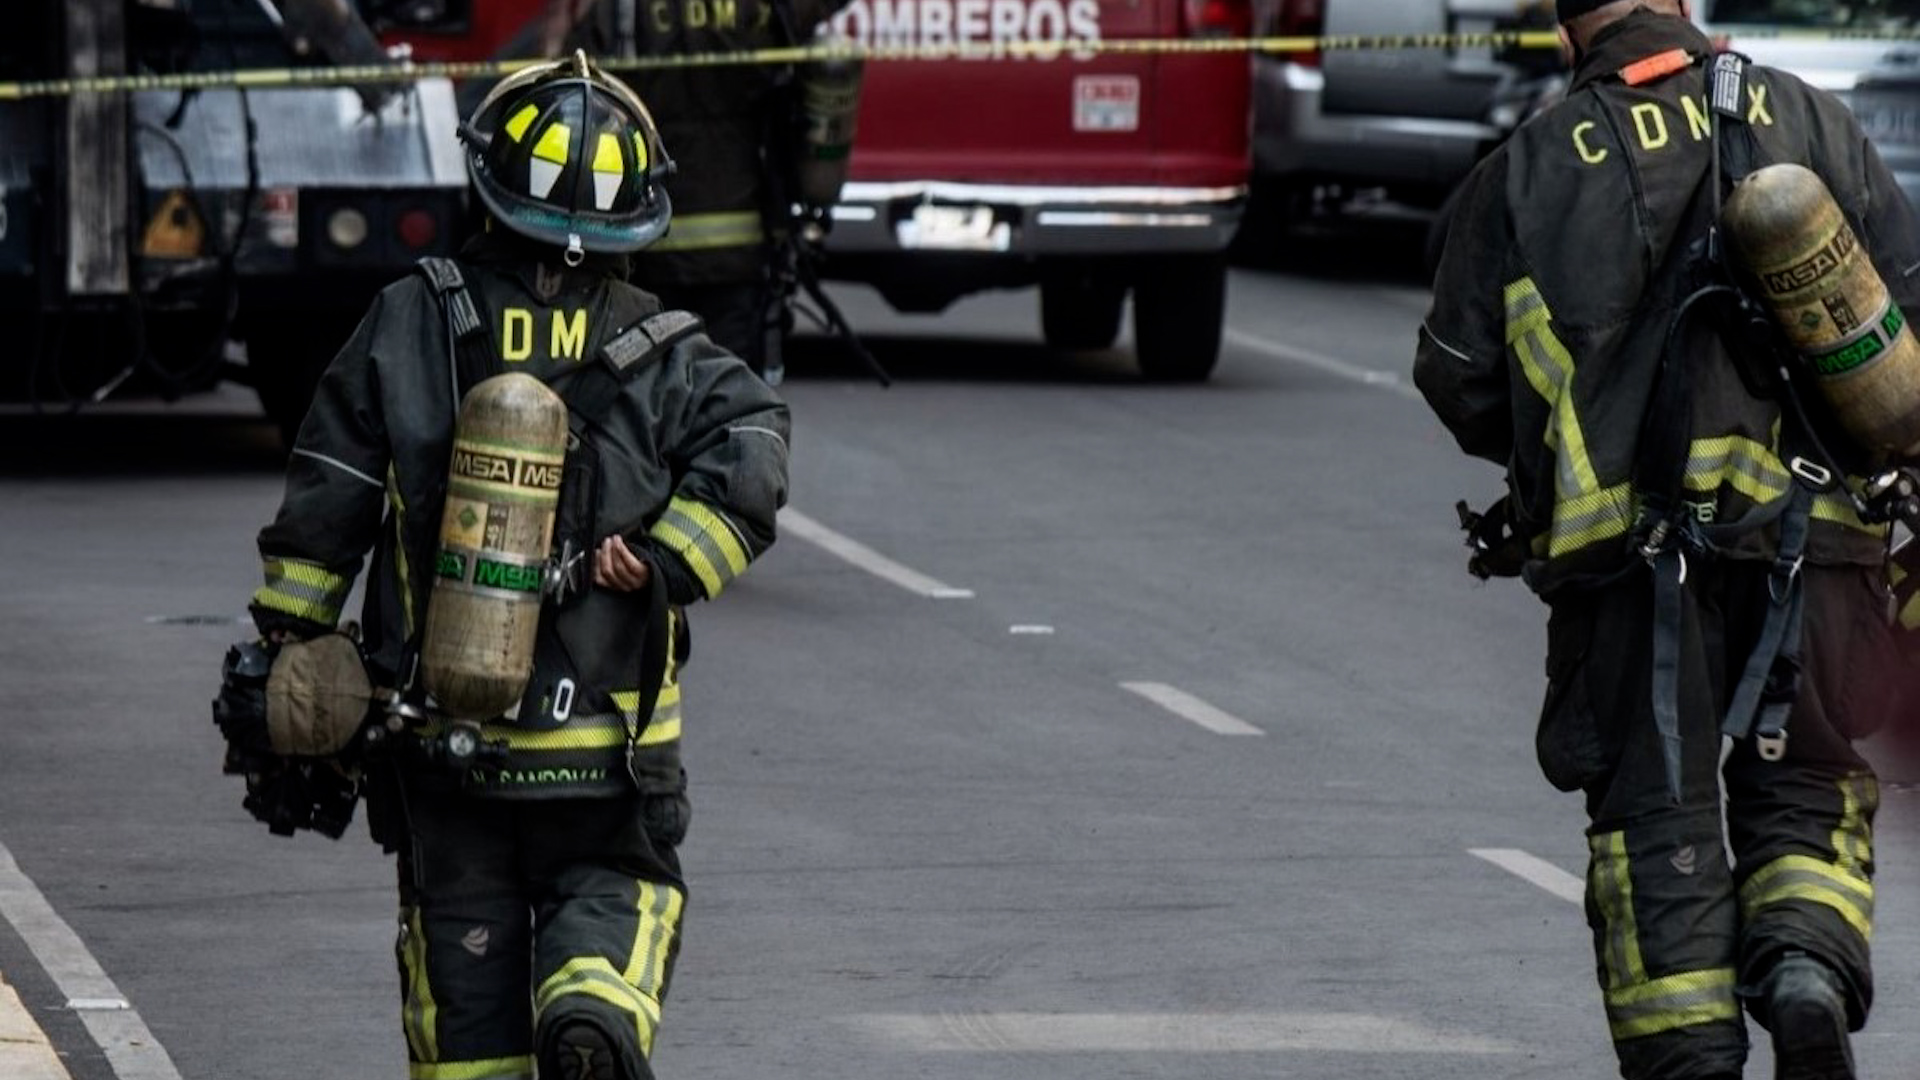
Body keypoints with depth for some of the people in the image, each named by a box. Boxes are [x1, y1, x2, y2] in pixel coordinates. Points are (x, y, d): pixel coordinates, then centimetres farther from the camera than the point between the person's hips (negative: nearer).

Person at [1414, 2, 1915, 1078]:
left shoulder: (1528, 172, 4)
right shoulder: (1810, 122, 5)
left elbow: (1459, 380, 6)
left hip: (1623, 553, 0)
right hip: (1808, 534, 1)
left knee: (1655, 823, 7)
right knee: (1807, 791, 14)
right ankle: (1809, 972, -12)